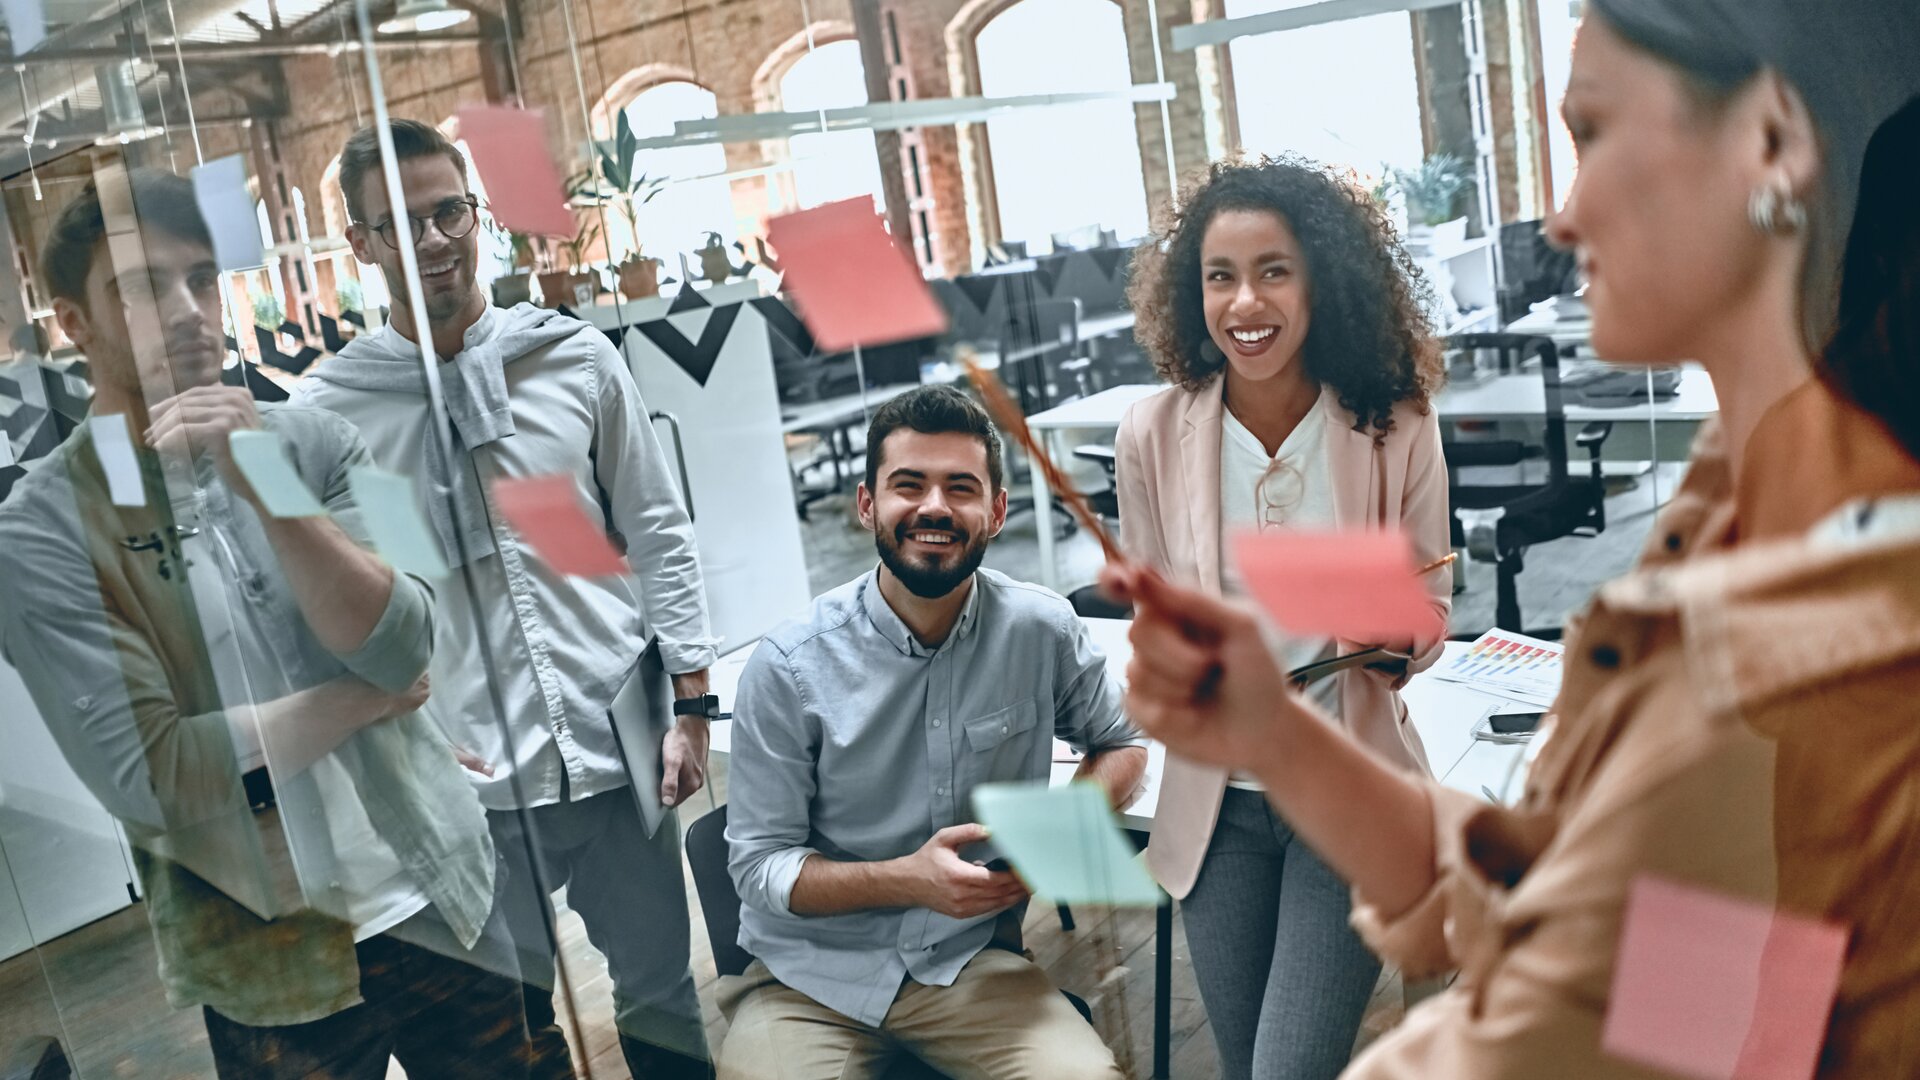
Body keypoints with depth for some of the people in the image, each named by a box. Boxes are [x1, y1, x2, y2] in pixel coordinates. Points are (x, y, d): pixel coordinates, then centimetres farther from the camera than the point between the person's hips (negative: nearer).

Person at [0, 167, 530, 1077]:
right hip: (270, 966, -2)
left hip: (442, 901, 3)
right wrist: (365, 697, -10)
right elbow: (146, 775, -17)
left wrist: (265, 489, -24)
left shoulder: (312, 442, -1)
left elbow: (402, 650, -13)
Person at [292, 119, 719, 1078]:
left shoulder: (575, 359, 1)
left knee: (660, 996, 15)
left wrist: (690, 706, 2)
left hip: (617, 746, 1)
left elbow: (661, 537, 5)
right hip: (467, 778, -1)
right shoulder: (328, 407, -2)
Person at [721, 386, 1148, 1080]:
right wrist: (906, 880, -22)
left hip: (971, 960, 1)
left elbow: (1119, 743, 12)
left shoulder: (1042, 631, -6)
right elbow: (760, 866, -6)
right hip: (810, 975, -1)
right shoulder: (789, 666, -11)